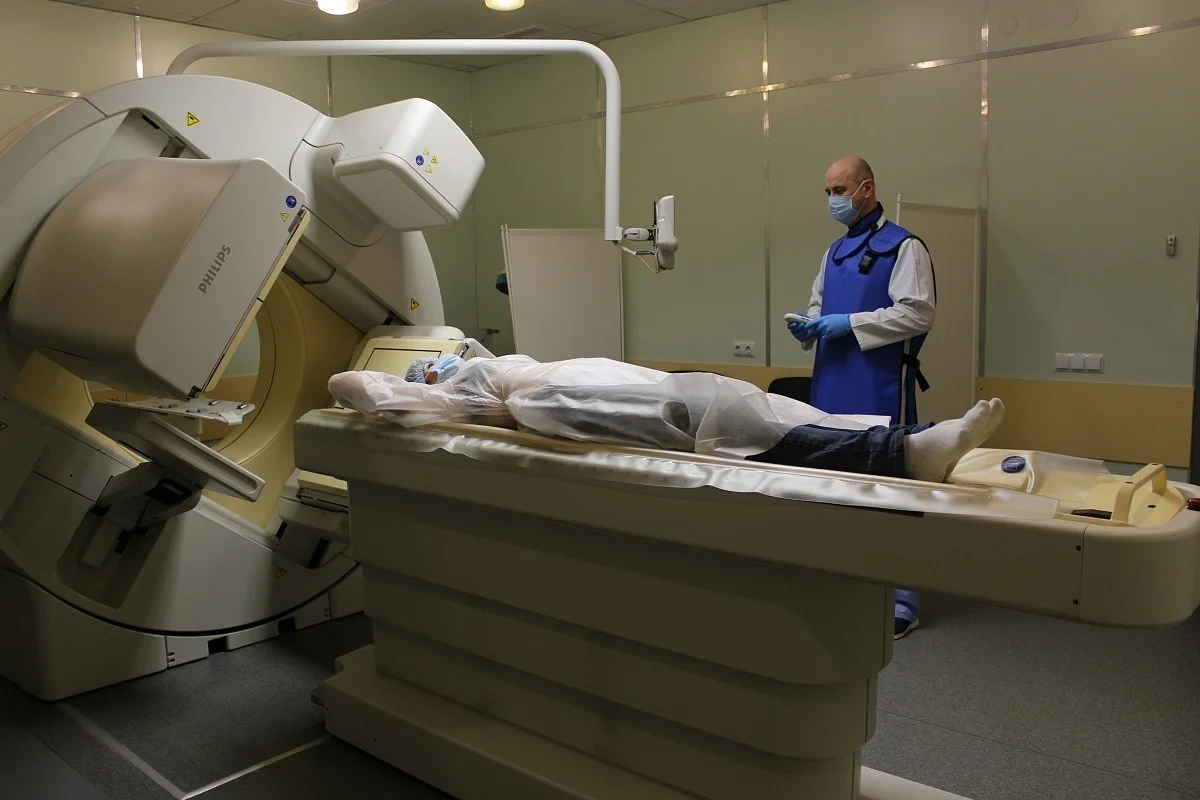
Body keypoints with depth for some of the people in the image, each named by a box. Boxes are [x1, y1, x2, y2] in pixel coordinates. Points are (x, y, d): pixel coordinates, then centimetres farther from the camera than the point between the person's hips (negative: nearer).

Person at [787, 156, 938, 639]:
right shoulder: (834, 253, 19)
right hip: (832, 383, 8)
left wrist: (849, 323, -16)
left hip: (880, 387, -8)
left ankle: (900, 600, 6)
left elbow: (919, 312, -13)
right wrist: (810, 325, 4)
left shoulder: (903, 246, -5)